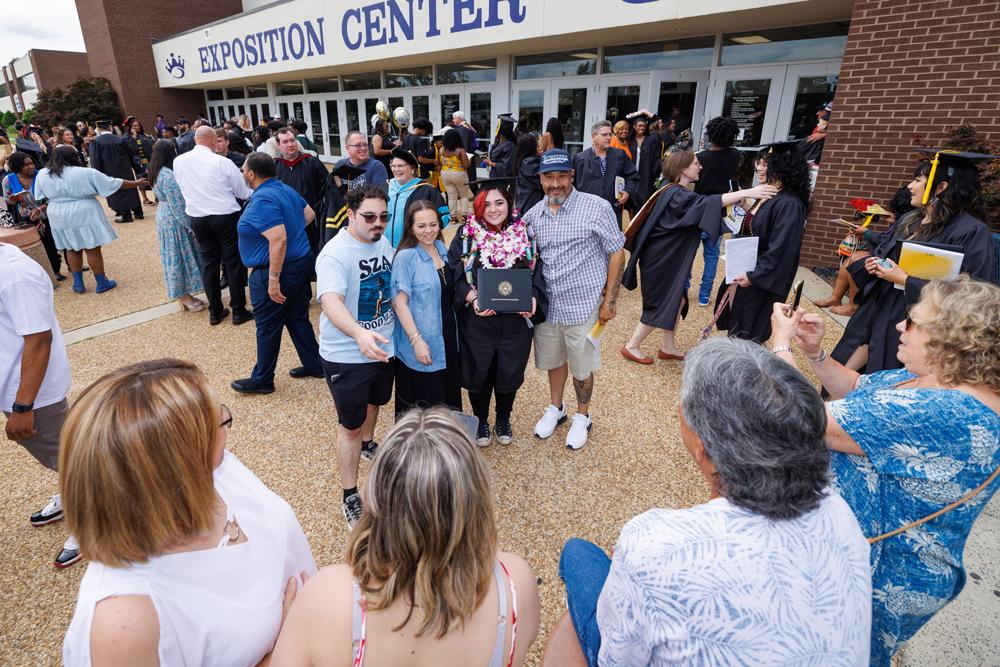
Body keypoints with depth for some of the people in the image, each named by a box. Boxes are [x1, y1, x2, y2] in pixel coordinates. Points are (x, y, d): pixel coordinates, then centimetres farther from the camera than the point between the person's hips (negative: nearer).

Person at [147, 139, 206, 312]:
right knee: (179, 256, -1)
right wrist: (189, 225, -15)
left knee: (175, 257, 14)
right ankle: (185, 299, 9)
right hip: (175, 221, -10)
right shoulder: (168, 175, -21)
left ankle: (185, 295, 24)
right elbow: (177, 205, -21)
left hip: (165, 218, 10)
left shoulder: (157, 172, 8)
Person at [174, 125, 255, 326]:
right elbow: (243, 192, -4)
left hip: (197, 218, 4)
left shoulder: (178, 161, 1)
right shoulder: (222, 162, -12)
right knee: (233, 263, 4)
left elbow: (183, 189, 13)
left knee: (208, 264, 12)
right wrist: (257, 192, 16)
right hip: (226, 217, -4)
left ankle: (215, 312, 20)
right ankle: (238, 312, 9)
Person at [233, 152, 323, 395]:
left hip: (276, 270, -9)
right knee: (298, 319, 19)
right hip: (302, 263, 9)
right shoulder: (286, 189, 7)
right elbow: (310, 214, 21)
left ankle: (261, 380, 22)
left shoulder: (262, 200, -21)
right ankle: (314, 365, 29)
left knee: (268, 328, 6)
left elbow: (279, 241, -29)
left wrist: (274, 279, -25)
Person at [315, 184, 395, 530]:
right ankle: (350, 497, 22)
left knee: (374, 402, 29)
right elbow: (331, 301, -39)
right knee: (350, 425, 5)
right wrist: (360, 334, -57)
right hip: (347, 355, -7)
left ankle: (368, 444, 59)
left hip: (384, 346, 7)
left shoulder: (384, 242, -1)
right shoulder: (335, 253, -24)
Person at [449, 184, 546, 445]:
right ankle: (481, 420, 40)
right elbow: (455, 274, -5)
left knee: (510, 372, 15)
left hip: (517, 319, 2)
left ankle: (503, 419, 43)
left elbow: (537, 270, 4)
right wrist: (472, 299, -21)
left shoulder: (525, 233, 0)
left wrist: (533, 298, -14)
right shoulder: (466, 234, -5)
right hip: (478, 321, -1)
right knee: (479, 372, 13)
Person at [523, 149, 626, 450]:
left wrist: (610, 301, -8)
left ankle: (582, 417, 34)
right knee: (553, 360, 20)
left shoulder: (597, 208, -10)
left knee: (582, 366, 11)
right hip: (546, 306, 4)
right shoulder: (533, 215, 3)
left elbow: (617, 254, -6)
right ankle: (555, 409, 42)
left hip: (583, 305, -4)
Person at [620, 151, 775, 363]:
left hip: (671, 258, 10)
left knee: (677, 300, 12)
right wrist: (747, 192, -39)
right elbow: (708, 202, -35)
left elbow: (702, 207, 18)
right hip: (660, 259, -10)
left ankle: (668, 347, 24)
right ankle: (632, 346, 13)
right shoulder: (675, 194, -22)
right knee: (660, 306, 0)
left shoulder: (680, 192, 9)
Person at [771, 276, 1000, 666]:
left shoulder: (941, 415, -36)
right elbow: (858, 390, 10)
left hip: (880, 579, -8)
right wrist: (814, 353, -8)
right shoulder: (937, 377, -5)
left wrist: (782, 345, -22)